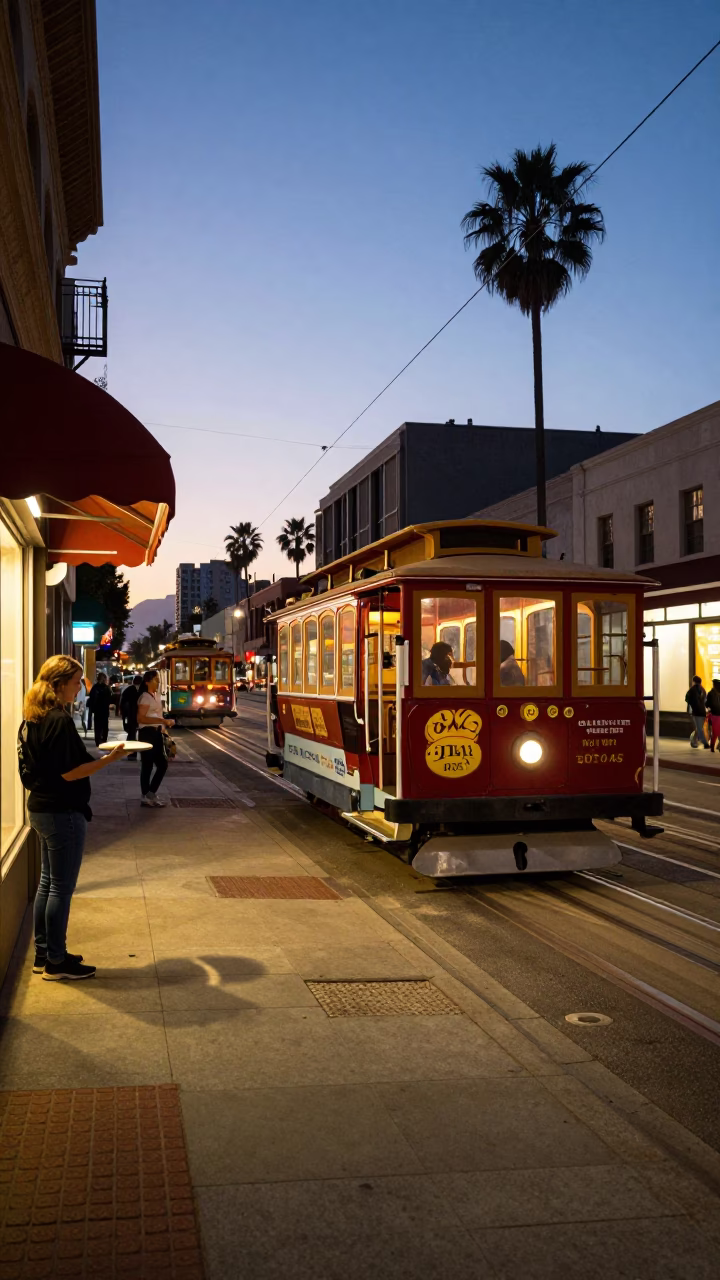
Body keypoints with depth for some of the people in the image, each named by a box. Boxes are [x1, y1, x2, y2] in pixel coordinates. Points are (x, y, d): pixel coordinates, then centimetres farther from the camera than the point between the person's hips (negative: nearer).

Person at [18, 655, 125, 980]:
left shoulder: (32, 718, 8)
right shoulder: (59, 721, -20)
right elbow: (69, 773, -22)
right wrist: (109, 759, -20)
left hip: (40, 808, 9)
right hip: (63, 813, -9)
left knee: (47, 882, 17)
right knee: (61, 887, 1)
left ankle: (43, 954, 26)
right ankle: (56, 962, 10)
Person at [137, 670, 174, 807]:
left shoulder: (157, 696, 16)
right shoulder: (145, 697, -12)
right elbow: (141, 718, -22)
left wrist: (165, 723, 11)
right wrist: (162, 721, -26)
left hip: (156, 733, 9)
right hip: (147, 733, -9)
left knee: (162, 764, 10)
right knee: (147, 765, -4)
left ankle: (151, 793, 21)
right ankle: (146, 797, 3)